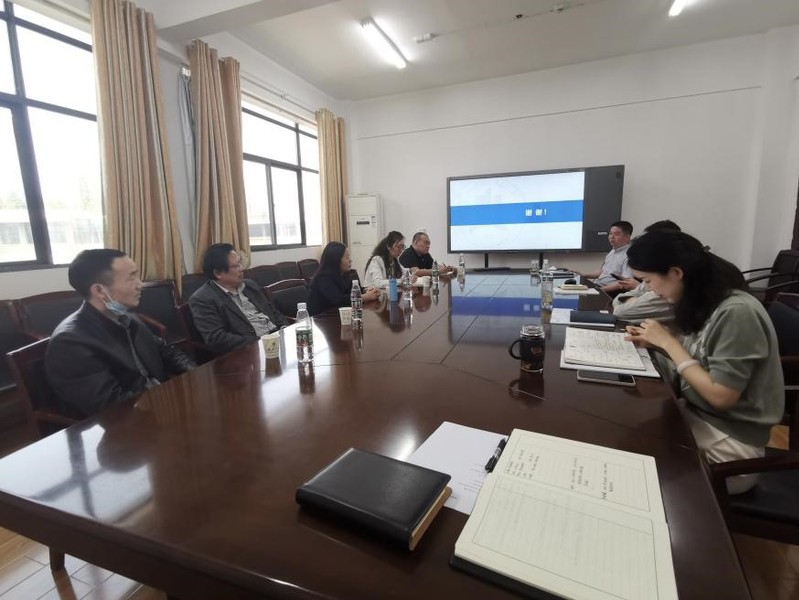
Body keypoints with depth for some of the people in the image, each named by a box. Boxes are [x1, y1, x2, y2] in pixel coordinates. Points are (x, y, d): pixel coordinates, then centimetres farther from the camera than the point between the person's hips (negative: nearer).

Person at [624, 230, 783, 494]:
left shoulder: (736, 312, -24)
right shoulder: (702, 303, 0)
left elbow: (721, 397, -23)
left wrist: (669, 342, -19)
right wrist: (656, 342, -6)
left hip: (730, 439, -6)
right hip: (696, 414, 6)